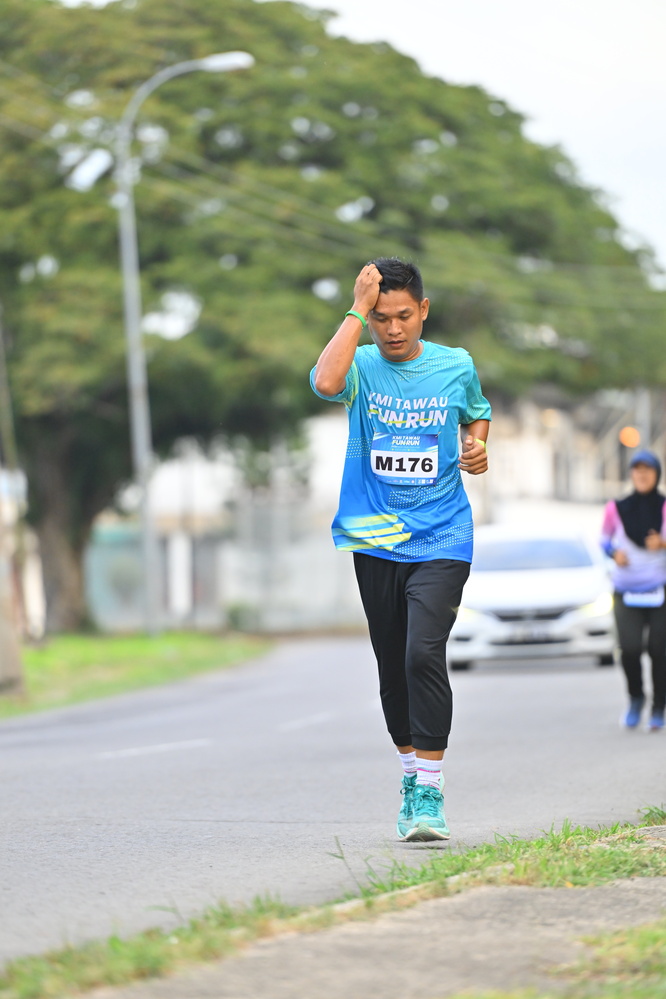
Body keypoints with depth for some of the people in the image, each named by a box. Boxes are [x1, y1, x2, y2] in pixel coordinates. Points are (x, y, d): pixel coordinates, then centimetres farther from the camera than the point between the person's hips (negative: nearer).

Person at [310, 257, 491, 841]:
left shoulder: (456, 367, 2)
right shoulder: (361, 366, -3)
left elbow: (477, 414, 22)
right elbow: (326, 382, -27)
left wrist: (478, 447, 0)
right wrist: (358, 310, -21)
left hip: (441, 541, -1)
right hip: (376, 543, 2)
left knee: (424, 654, -19)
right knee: (393, 668, 10)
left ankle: (430, 793, -15)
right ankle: (411, 773, 30)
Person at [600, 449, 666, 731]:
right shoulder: (617, 509, 3)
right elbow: (605, 540, 15)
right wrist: (614, 553, -5)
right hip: (627, 591, 1)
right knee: (629, 648, -14)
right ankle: (635, 698, 14)